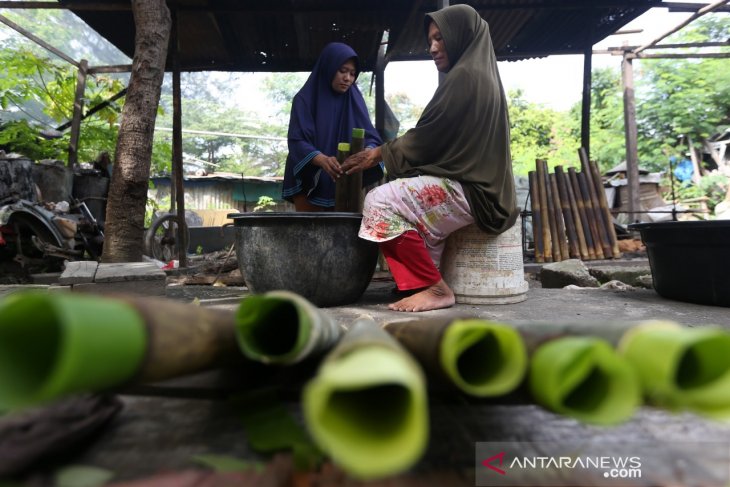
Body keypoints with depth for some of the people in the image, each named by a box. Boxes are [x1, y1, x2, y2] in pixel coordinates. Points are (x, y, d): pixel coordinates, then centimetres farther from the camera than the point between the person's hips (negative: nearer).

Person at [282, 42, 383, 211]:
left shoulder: (355, 100, 3)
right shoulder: (305, 99, -6)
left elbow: (369, 135, -6)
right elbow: (297, 141, -16)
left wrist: (368, 152, -31)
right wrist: (322, 160, -37)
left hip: (346, 184, 3)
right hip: (310, 183, -2)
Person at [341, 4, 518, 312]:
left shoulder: (463, 76, -11)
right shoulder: (480, 74, 19)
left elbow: (428, 134, -12)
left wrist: (380, 153, 0)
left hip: (466, 188, -11)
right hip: (479, 183, 11)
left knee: (381, 203, -18)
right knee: (399, 196, 23)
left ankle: (436, 288, -12)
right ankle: (426, 281, 15)